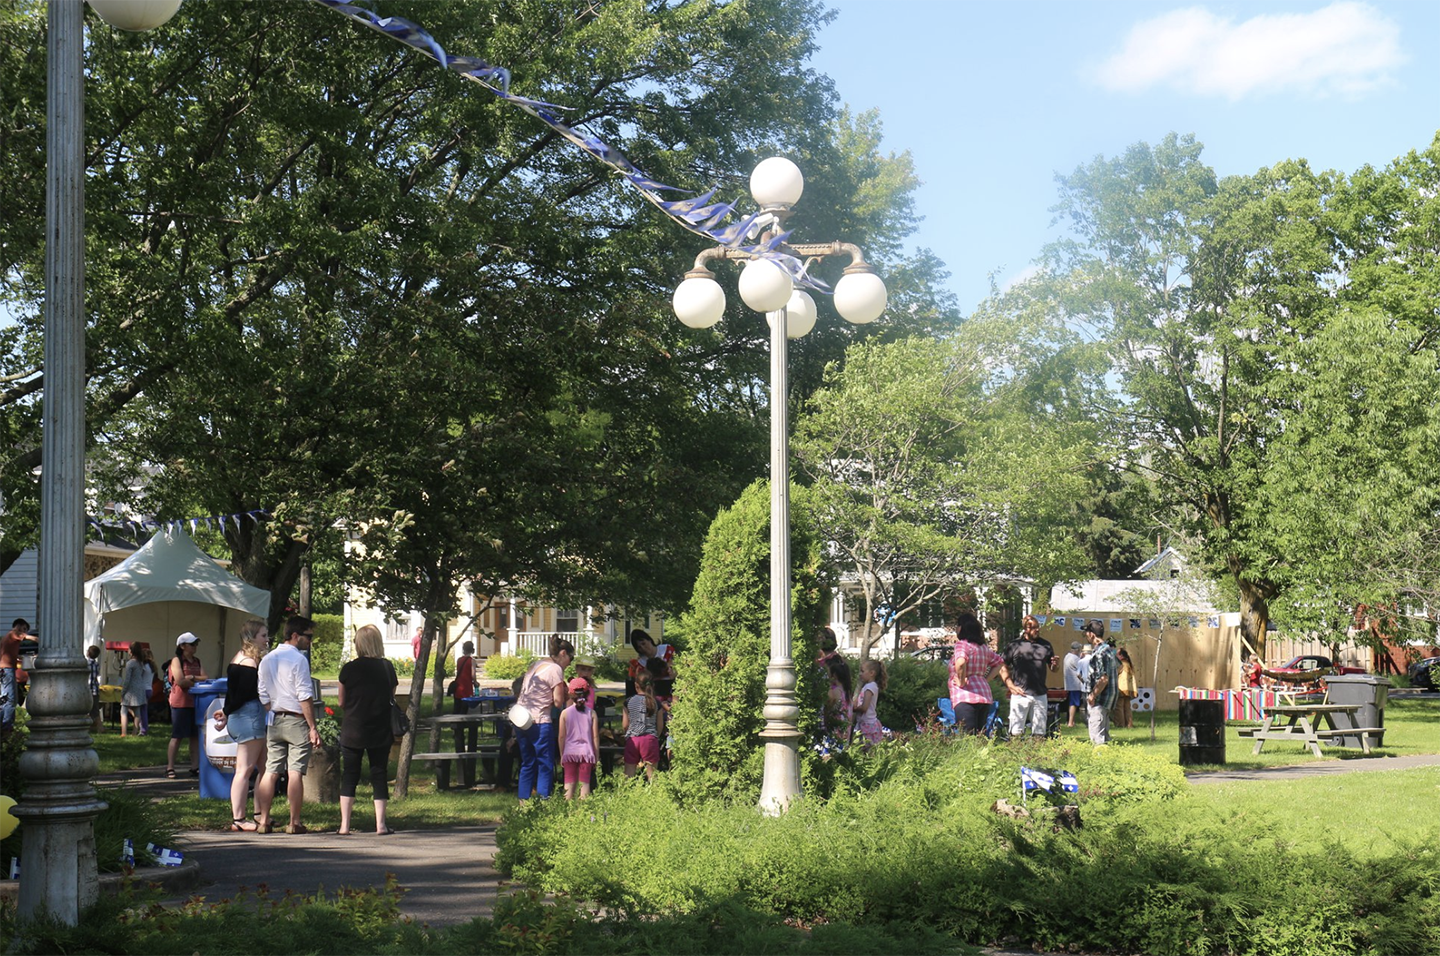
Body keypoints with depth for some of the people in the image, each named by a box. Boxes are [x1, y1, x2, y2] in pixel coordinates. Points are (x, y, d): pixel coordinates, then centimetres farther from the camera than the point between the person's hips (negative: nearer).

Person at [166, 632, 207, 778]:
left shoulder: (197, 661, 15)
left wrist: (191, 677, -12)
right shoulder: (176, 661, -3)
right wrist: (197, 683, -6)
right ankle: (170, 767, 1)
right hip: (180, 702, -6)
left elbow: (205, 678, 3)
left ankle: (195, 767, 8)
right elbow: (180, 681, -15)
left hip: (195, 703, 6)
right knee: (177, 736, -3)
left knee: (195, 736, 4)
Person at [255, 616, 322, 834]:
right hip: (297, 720, -6)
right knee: (295, 772, -3)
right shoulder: (298, 659, -11)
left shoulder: (267, 660, 11)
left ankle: (263, 819, 7)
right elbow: (304, 696, -14)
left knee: (271, 771, 7)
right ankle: (294, 823, -1)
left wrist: (274, 716, 17)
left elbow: (264, 696, 11)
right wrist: (313, 728, -11)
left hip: (275, 721, 6)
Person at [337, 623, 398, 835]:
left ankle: (344, 824, 4)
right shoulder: (387, 667, -3)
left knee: (349, 776, 7)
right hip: (380, 731, 1)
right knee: (379, 775, 7)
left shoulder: (349, 669, -6)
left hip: (352, 731, 0)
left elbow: (341, 703, 3)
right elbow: (392, 700, 6)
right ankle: (381, 824, 3)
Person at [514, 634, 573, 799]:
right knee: (545, 765, -1)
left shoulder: (535, 665, 17)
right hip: (539, 722, -8)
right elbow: (558, 702, -10)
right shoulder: (555, 669, -8)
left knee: (527, 764, 15)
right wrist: (564, 691, 8)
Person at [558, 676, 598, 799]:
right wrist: (596, 756, 8)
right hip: (586, 752, 0)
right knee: (585, 783, 2)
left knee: (570, 783, 5)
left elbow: (562, 736, 0)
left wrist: (561, 756, 9)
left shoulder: (565, 713, -1)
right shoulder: (591, 713, 0)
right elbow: (595, 737, 0)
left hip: (570, 752, 0)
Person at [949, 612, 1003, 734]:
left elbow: (960, 662, -28)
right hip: (985, 697, 9)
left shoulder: (962, 644, -8)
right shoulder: (983, 647, 17)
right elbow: (998, 662, 29)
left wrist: (961, 681, -14)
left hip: (966, 698, -8)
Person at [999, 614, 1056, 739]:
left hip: (1040, 695, 4)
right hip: (1020, 694, -4)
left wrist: (1054, 665, -5)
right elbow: (1003, 668, 1)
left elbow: (1052, 668, 18)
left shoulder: (1045, 645, 11)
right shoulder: (1015, 645, 0)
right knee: (1016, 731, -3)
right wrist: (1011, 686, -10)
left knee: (1039, 732, 9)